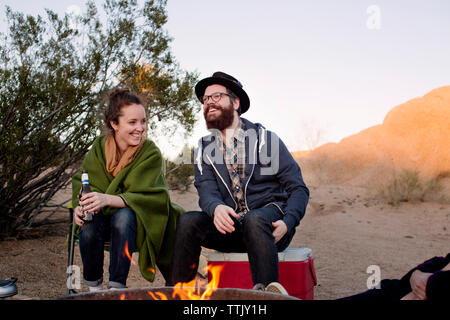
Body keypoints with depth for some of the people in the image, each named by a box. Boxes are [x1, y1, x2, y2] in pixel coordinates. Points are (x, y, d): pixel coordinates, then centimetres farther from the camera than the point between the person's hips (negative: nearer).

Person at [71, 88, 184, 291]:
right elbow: (81, 182, -3)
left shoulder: (151, 153, -10)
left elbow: (140, 195, -21)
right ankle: (93, 286, -12)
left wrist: (107, 200, -40)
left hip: (136, 222, -2)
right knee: (88, 222, -30)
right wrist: (79, 206, -26)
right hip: (104, 219, 3)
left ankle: (117, 286, -26)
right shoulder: (99, 147, 1)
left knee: (123, 217, -35)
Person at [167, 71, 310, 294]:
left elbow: (298, 188, 2)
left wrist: (287, 223, -17)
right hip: (231, 226, 3)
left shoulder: (265, 139, 5)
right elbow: (206, 191, -2)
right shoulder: (204, 150, 15)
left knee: (254, 220, -37)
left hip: (268, 221, -3)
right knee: (188, 221, -23)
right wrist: (216, 208, -28)